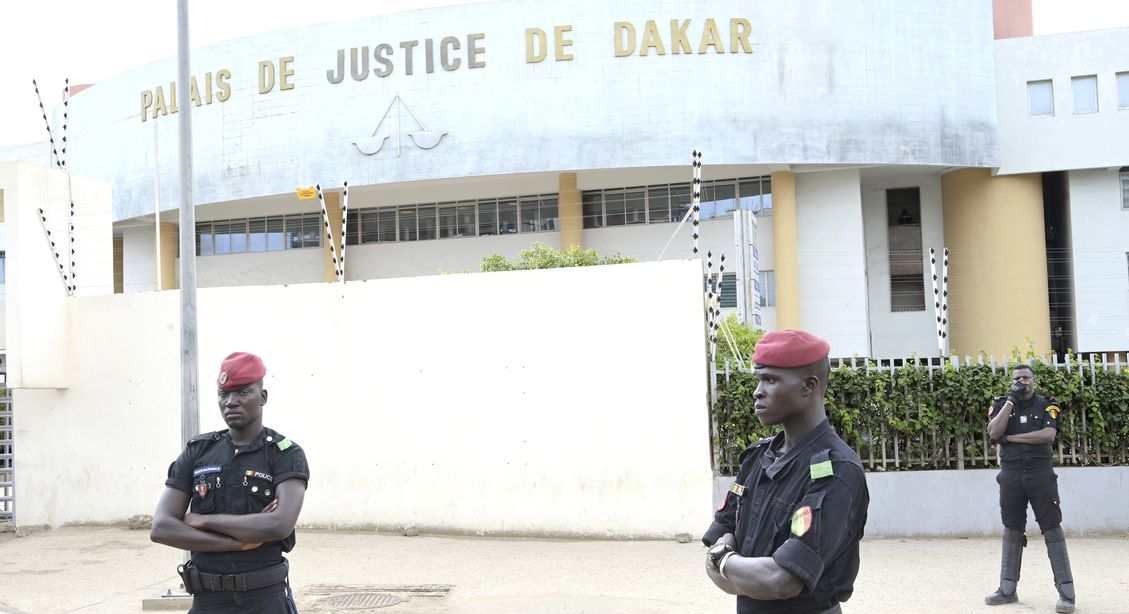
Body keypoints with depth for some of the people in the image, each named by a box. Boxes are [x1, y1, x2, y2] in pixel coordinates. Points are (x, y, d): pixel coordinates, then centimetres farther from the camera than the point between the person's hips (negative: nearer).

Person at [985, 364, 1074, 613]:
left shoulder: (1046, 405, 2)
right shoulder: (1001, 405, 7)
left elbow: (1048, 434, -14)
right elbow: (994, 432, -11)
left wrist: (1011, 437, -13)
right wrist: (1012, 400, -12)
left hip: (1040, 475, -2)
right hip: (1011, 476, 2)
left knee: (1052, 529, -5)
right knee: (1011, 530, 9)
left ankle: (1066, 592, -5)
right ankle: (1007, 589, 15)